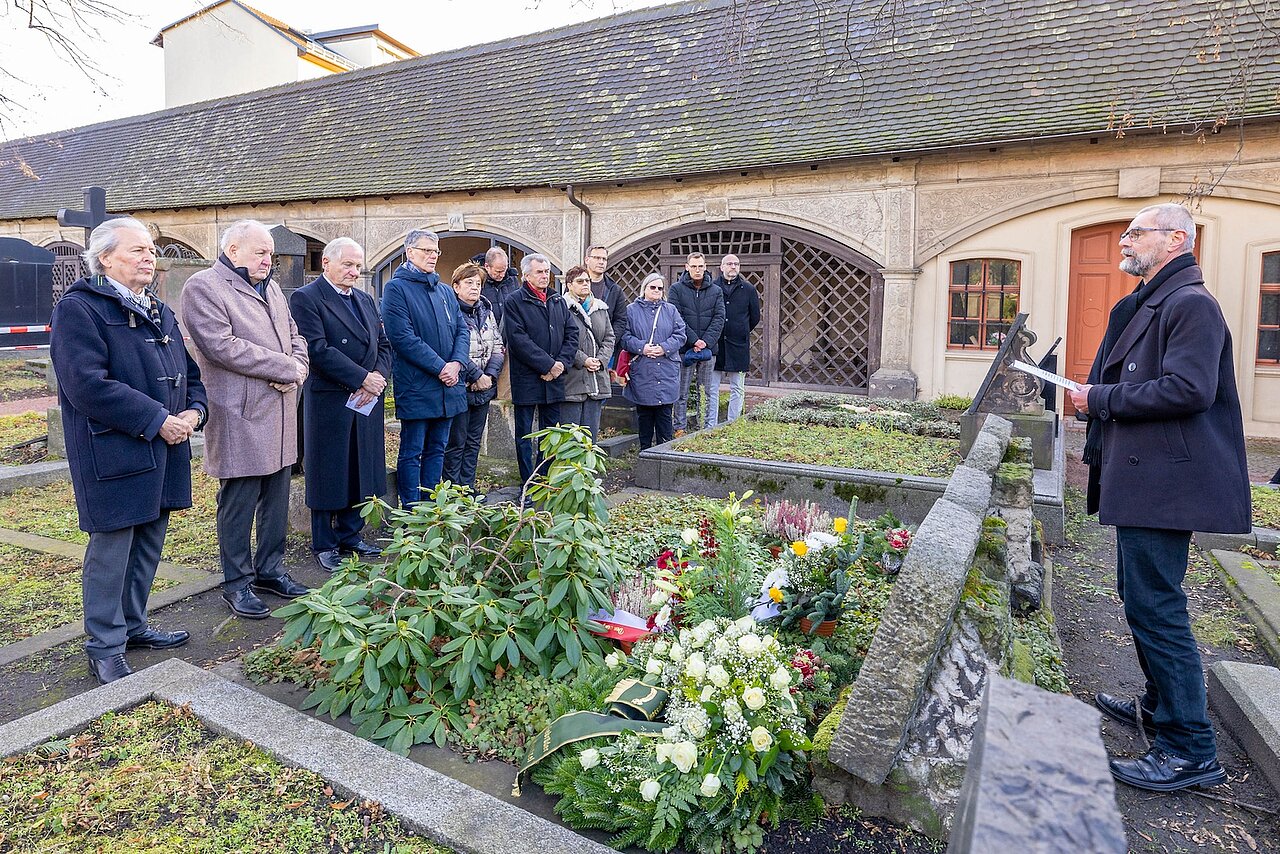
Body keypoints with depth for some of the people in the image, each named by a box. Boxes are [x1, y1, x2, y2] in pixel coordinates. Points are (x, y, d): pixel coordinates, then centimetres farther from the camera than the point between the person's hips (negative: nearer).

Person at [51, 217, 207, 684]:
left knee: (149, 542, 16)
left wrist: (194, 411, -3)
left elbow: (189, 372, 18)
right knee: (112, 548, 0)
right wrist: (157, 420, -20)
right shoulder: (78, 309, -9)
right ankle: (105, 647, 14)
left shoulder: (161, 312, 17)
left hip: (165, 450, 8)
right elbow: (87, 384, -20)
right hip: (113, 452, -8)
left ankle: (132, 624, 32)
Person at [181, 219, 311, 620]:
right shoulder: (202, 287, -7)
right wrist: (286, 367, -14)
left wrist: (298, 368, -3)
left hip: (280, 414, 8)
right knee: (239, 503, 2)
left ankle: (270, 569, 27)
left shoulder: (270, 287, 18)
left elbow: (295, 335, 19)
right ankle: (237, 583, 15)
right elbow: (223, 346, -18)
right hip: (240, 418, -7)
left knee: (277, 499, 13)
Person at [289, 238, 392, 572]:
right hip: (329, 402, -6)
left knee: (359, 473, 12)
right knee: (328, 476, 4)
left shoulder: (365, 300, 15)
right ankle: (325, 545, 17)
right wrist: (363, 378, -17)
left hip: (366, 402, 7)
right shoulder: (305, 298, -7)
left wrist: (379, 377, -7)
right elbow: (318, 349, -17)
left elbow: (383, 344, 12)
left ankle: (350, 538, 25)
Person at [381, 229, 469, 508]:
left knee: (437, 449, 13)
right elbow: (403, 338, -15)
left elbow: (462, 330, 10)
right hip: (416, 387, -6)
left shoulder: (445, 291, 16)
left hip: (448, 385, 7)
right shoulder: (396, 288, -5)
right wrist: (439, 367, -17)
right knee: (412, 453, 2)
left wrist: (456, 363, -9)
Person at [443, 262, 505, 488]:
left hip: (484, 388, 7)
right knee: (456, 443, 1)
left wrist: (490, 375, -4)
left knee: (474, 442, 13)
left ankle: (468, 488, 22)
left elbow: (498, 347, 10)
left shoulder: (486, 312, 12)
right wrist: (476, 376, -15)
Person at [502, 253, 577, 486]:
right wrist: (548, 364, -17)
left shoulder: (558, 301, 13)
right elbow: (518, 340, -15)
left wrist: (561, 363, -7)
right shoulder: (514, 302, -5)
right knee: (524, 434, 4)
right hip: (526, 379, -5)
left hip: (554, 379, 6)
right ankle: (528, 485, 11)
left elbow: (572, 334, 10)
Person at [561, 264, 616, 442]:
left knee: (592, 431, 10)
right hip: (572, 379, -6)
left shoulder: (601, 308, 16)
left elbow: (609, 338, 14)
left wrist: (601, 360, -2)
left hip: (597, 379, 6)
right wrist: (583, 360, -16)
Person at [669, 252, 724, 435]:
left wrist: (706, 341, -13)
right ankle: (680, 428, 8)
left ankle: (705, 428, 16)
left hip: (708, 349, 3)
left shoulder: (716, 291, 9)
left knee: (705, 393, 9)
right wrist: (694, 340, -15)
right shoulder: (677, 289, 1)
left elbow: (719, 319, 1)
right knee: (682, 393, 2)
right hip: (684, 349, -2)